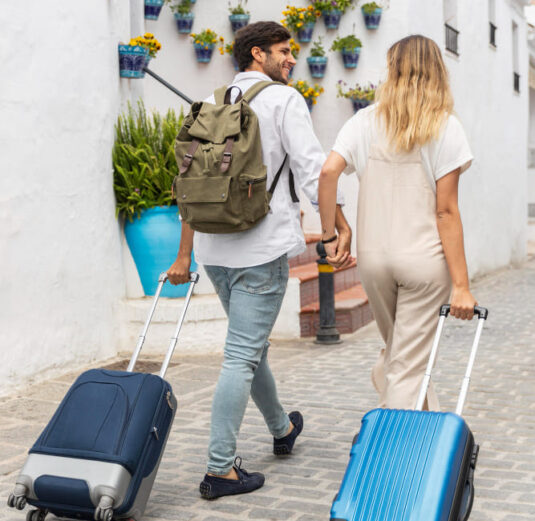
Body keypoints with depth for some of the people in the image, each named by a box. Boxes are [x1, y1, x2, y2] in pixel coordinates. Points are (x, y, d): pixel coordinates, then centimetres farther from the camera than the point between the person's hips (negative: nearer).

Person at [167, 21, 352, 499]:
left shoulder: (211, 105, 14)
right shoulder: (284, 100, -3)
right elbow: (313, 171, -12)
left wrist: (184, 255, 16)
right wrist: (343, 228, -9)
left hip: (215, 248, 7)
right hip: (262, 246, -7)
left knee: (251, 344, 21)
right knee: (242, 356, -5)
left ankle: (282, 429, 41)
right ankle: (220, 469, -3)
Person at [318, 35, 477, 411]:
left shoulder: (366, 121, 4)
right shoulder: (445, 127, -4)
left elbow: (328, 172, -10)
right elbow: (446, 211, -9)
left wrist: (329, 234, 0)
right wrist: (461, 284, -6)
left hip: (373, 256, 3)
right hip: (424, 257, -3)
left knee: (396, 349, 23)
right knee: (409, 363, 4)